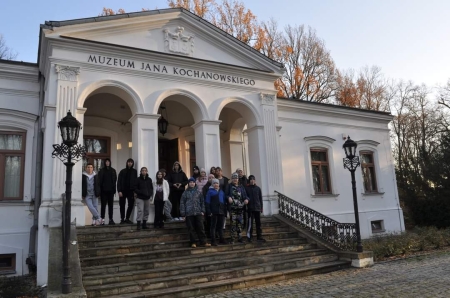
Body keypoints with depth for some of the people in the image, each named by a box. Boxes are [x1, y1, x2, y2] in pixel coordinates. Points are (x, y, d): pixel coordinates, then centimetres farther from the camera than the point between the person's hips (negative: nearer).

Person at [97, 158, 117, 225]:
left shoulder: (113, 170, 9)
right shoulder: (101, 171, 2)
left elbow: (115, 180, 7)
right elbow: (99, 180, -2)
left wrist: (114, 189, -1)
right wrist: (100, 189, -10)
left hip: (111, 190, 3)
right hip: (103, 190, -3)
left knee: (111, 205, 6)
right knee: (103, 205, 0)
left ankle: (111, 219, 11)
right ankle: (102, 219, 2)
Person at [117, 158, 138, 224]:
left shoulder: (134, 172, 5)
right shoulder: (122, 171, 4)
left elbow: (136, 181, 1)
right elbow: (119, 181, 0)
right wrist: (119, 191, -9)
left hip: (131, 191, 1)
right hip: (123, 191, 0)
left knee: (131, 205, -1)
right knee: (122, 205, 5)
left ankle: (127, 218, 12)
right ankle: (122, 219, 13)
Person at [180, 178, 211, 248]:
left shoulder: (198, 192, 9)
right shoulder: (185, 193, 4)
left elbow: (202, 201, 11)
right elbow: (182, 203, 2)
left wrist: (202, 210, 2)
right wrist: (183, 213, -5)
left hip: (198, 213, 1)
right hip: (189, 213, -1)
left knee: (200, 228, 1)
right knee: (191, 229, 3)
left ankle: (203, 242, 4)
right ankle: (193, 242, 12)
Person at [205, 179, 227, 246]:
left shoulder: (221, 191, 14)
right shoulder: (210, 191, -1)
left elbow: (224, 201, 14)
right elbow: (207, 202, -6)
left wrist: (224, 210, 6)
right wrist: (209, 212, -14)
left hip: (221, 211, 5)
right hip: (214, 212, -5)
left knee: (220, 225, 11)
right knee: (213, 226, -1)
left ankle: (221, 239, 21)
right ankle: (213, 241, 1)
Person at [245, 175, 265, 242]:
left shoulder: (258, 188, 8)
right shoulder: (247, 188, 0)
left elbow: (260, 198, 10)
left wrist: (261, 207, 7)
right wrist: (246, 206, -8)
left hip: (257, 208, 3)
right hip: (250, 208, -3)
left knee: (258, 222, 8)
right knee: (250, 222, -6)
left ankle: (259, 236, 15)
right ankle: (249, 236, -1)